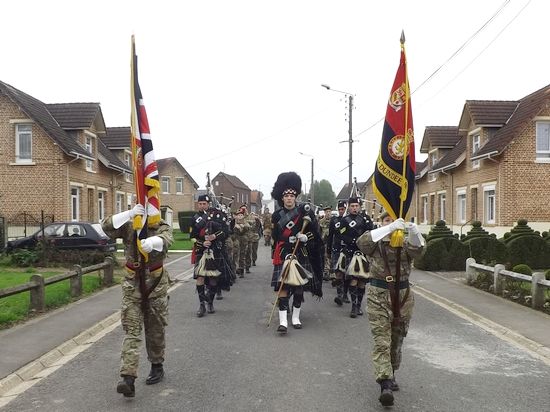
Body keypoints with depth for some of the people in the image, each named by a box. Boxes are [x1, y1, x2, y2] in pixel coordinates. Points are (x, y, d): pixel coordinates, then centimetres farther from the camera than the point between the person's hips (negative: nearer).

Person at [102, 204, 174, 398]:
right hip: (132, 284, 1)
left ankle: (157, 366, 33)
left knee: (155, 329, 12)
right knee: (131, 330, -6)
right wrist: (129, 214, -28)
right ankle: (128, 378, -10)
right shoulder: (129, 226, 0)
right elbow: (107, 226, -15)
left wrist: (152, 242, -51)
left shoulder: (162, 227, -4)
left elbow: (166, 239, -27)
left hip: (156, 284, 0)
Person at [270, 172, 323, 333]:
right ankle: (283, 321, -10)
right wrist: (286, 254, -10)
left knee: (299, 286, 8)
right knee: (282, 287, -9)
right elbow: (277, 238, -1)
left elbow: (315, 233, 1)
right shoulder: (277, 215, -1)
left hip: (302, 255, 1)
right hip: (284, 254, -1)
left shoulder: (304, 211, -1)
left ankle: (296, 317, 22)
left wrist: (306, 238, -18)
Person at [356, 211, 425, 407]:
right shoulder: (375, 243, 0)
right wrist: (389, 228, -36)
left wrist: (413, 231, -42)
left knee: (397, 340, 15)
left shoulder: (405, 243, 4)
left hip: (403, 295, 3)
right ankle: (385, 385, -14)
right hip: (378, 296, -2)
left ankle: (391, 375, 34)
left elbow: (417, 248, -20)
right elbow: (362, 241, -25)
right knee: (381, 342, -10)